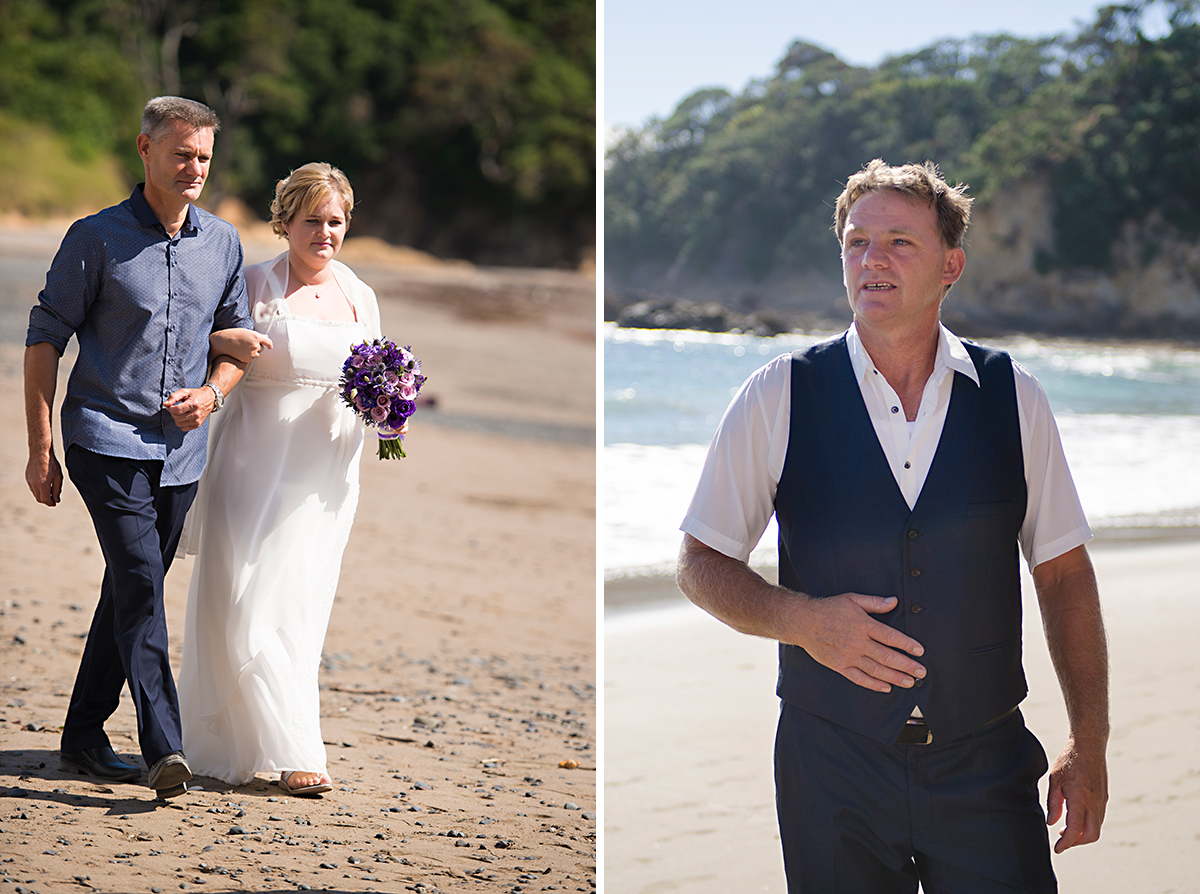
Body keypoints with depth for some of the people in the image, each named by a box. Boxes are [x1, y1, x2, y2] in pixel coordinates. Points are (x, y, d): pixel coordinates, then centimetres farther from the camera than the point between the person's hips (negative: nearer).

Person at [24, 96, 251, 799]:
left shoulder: (223, 243, 9)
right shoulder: (96, 239, -4)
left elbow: (238, 338, 19)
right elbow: (45, 339, -2)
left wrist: (212, 392, -3)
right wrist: (41, 450, -7)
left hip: (181, 450, 5)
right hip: (107, 441, -5)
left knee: (131, 592, 11)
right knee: (141, 584, -17)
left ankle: (85, 736, 24)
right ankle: (165, 749, -21)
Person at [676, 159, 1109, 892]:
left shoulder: (1014, 397, 2)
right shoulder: (779, 397, -2)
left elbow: (1065, 574, 6)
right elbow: (702, 564, 4)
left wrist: (1090, 745, 1)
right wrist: (800, 620, -15)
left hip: (987, 773, 1)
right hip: (832, 770, 0)